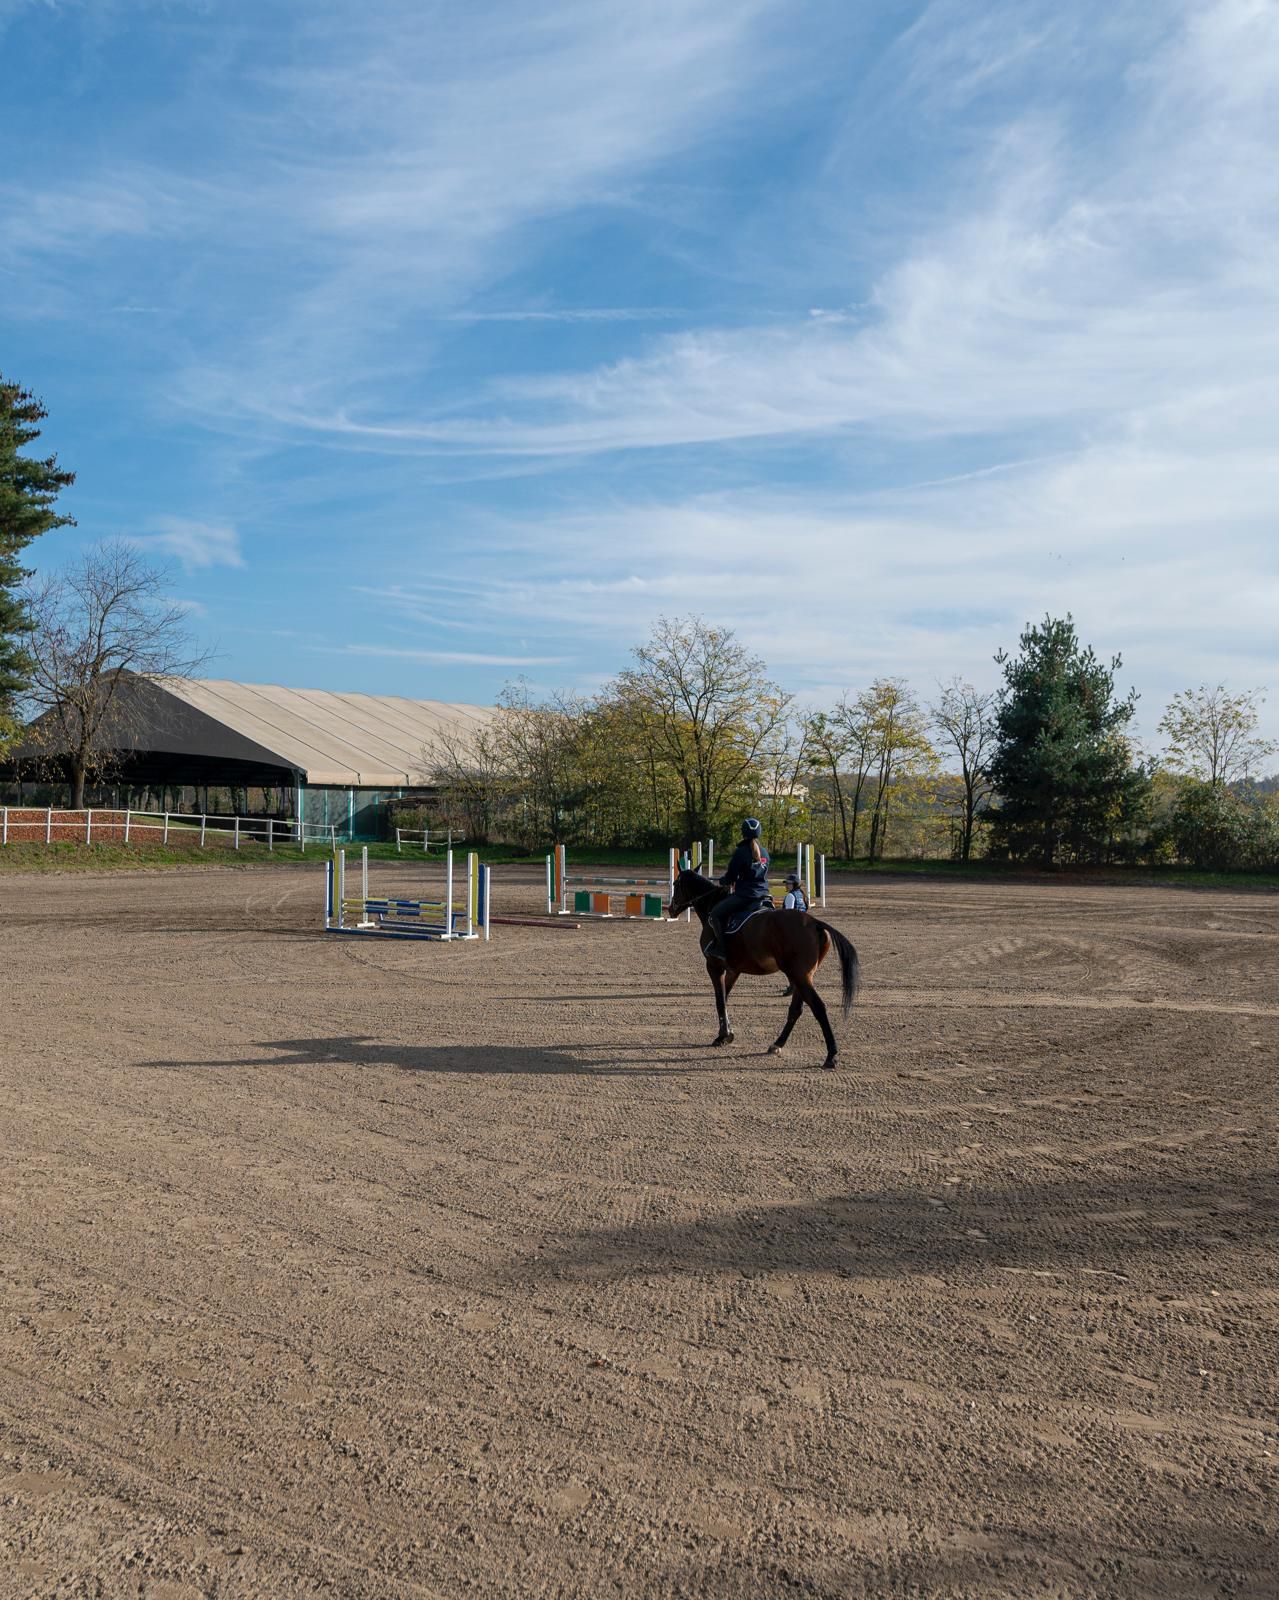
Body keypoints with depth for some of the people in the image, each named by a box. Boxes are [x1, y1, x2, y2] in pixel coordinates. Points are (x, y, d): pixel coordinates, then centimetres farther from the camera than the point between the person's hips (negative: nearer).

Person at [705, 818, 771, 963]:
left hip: (744, 895, -7)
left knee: (714, 914, 0)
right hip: (763, 895, 7)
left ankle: (720, 948, -7)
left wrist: (724, 881, 17)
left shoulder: (741, 852, -10)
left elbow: (730, 877, -7)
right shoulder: (765, 852, 11)